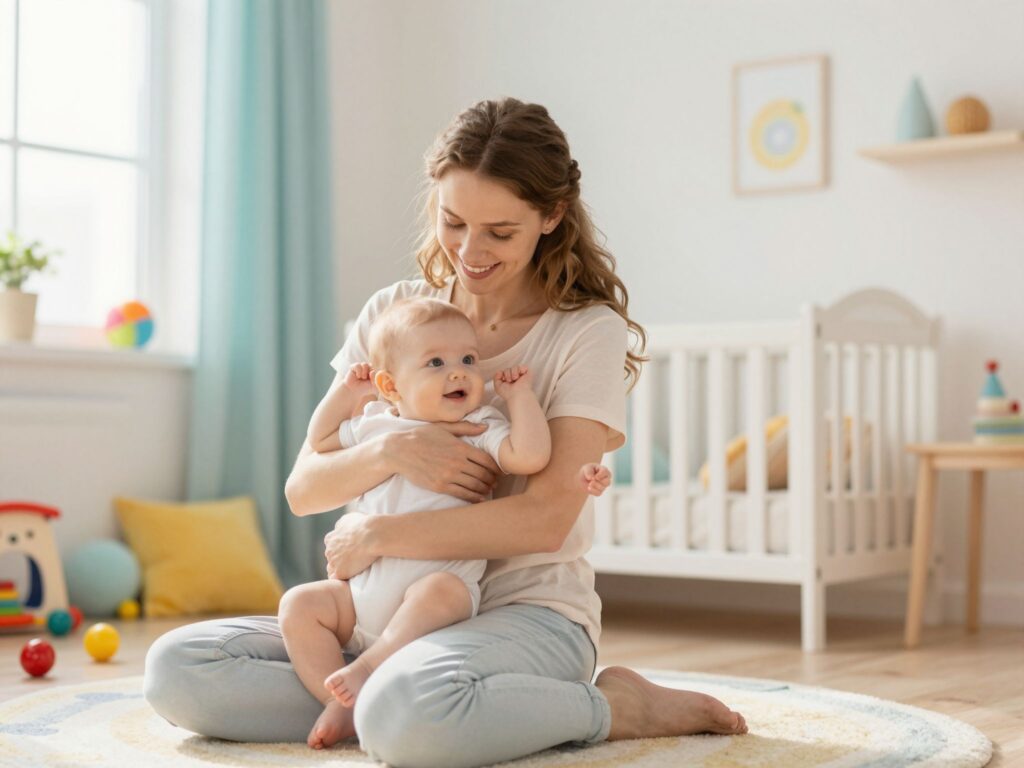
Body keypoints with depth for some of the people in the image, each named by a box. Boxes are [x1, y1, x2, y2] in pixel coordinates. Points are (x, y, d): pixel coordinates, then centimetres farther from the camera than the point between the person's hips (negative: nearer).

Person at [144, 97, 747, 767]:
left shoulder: (589, 332, -4)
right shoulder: (391, 313, 8)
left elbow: (545, 520, -16)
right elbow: (303, 488, 2)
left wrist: (374, 535, -14)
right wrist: (388, 452, -19)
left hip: (527, 608, -5)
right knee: (175, 670, -14)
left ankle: (617, 707, -14)